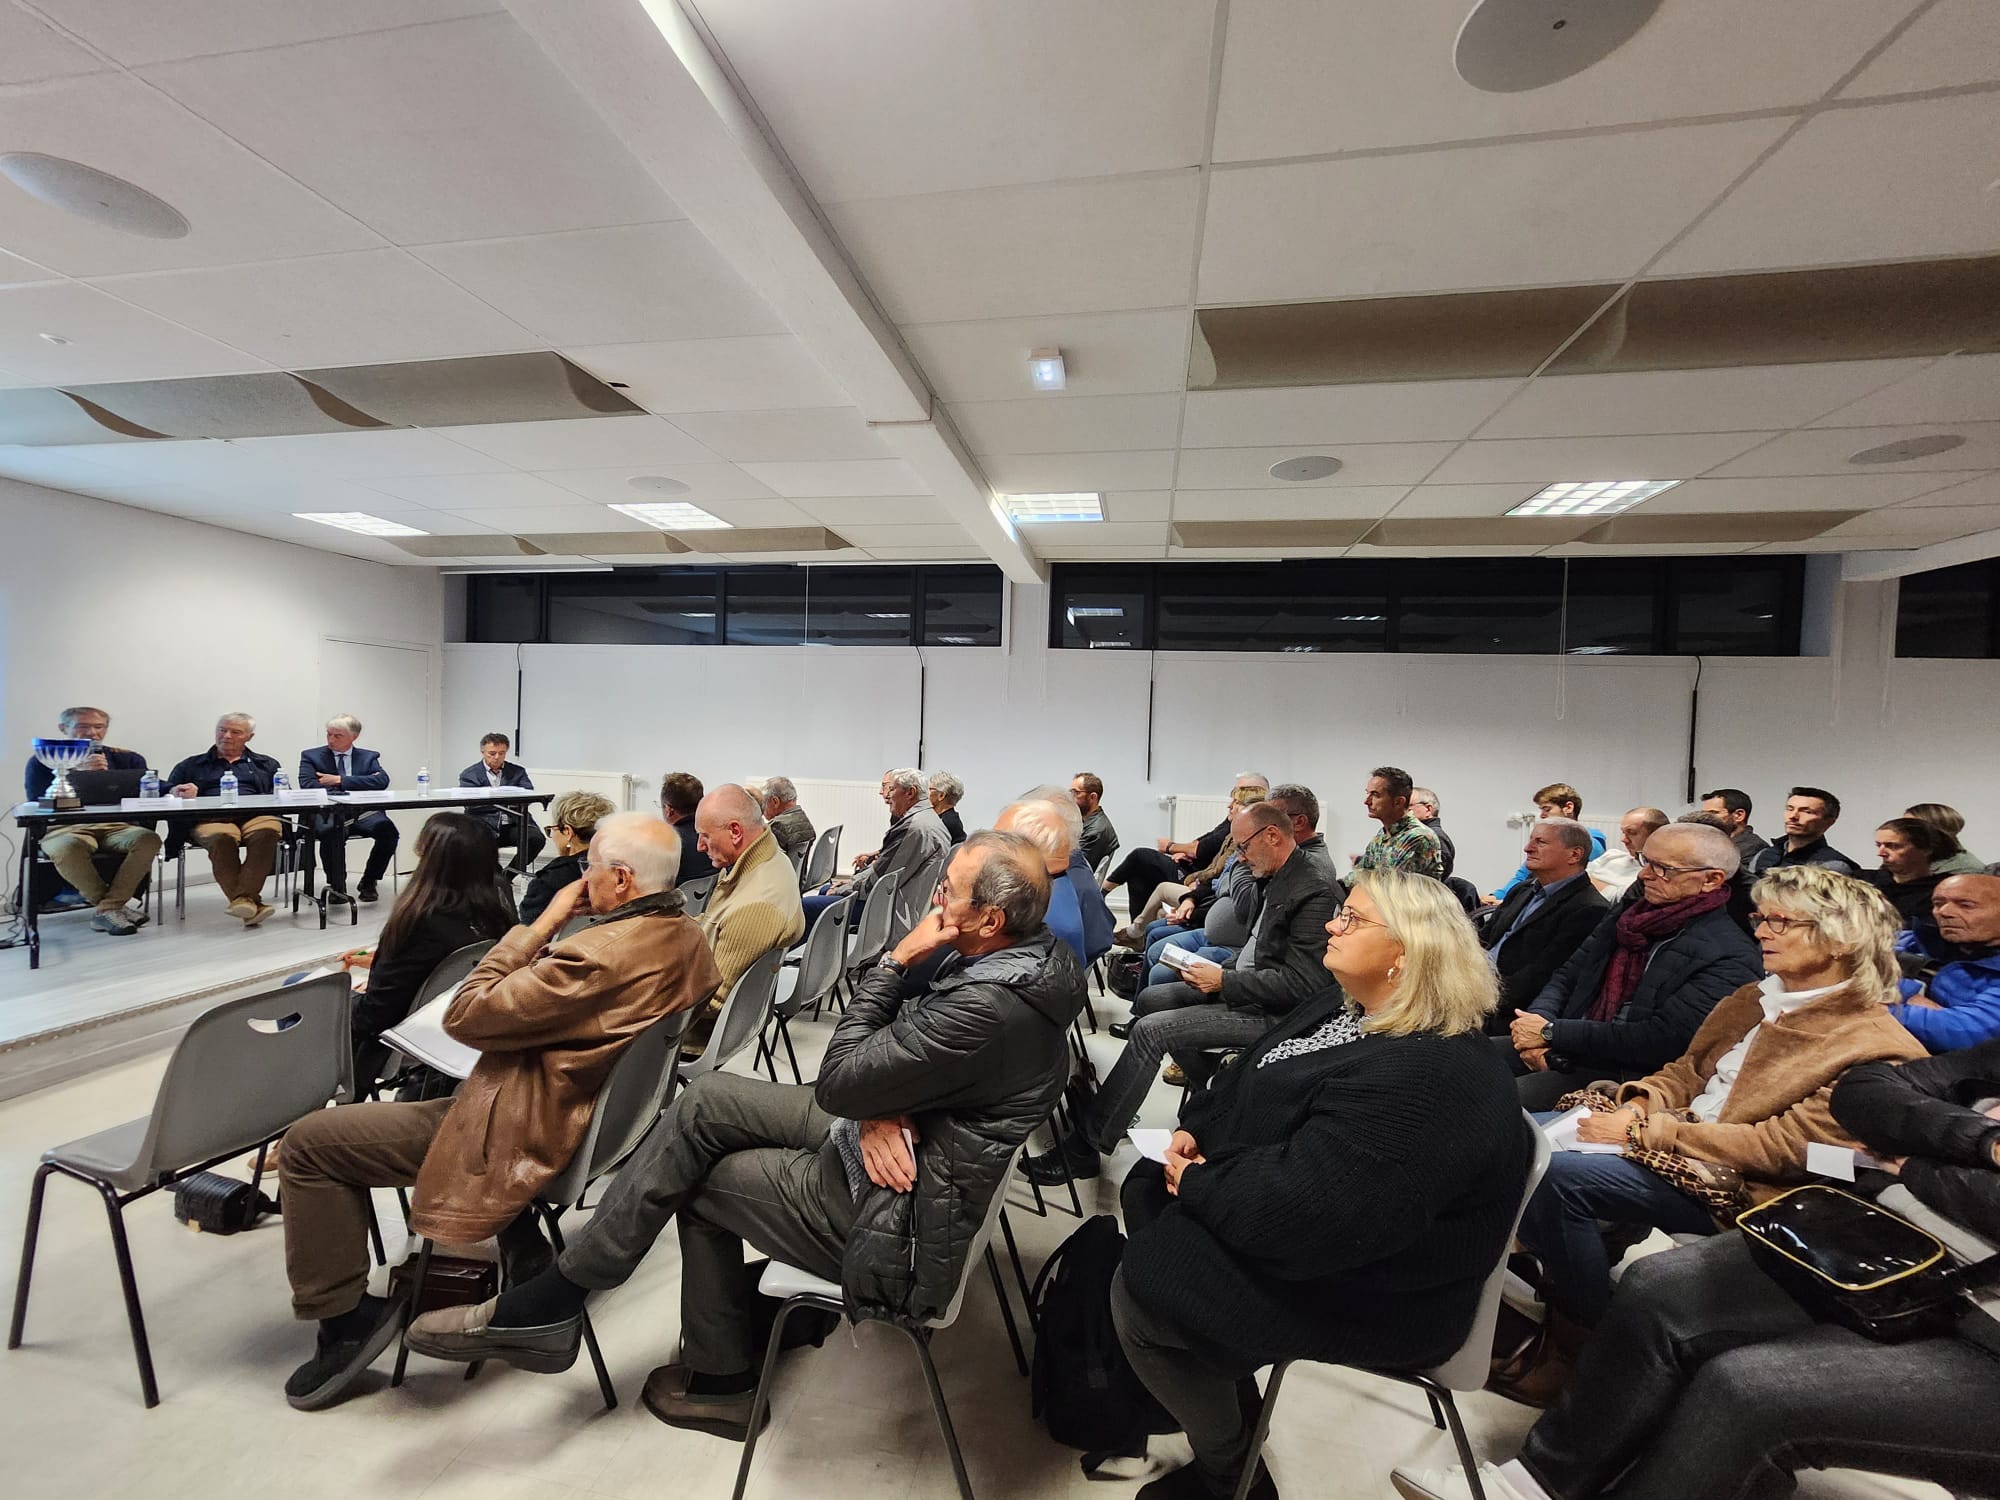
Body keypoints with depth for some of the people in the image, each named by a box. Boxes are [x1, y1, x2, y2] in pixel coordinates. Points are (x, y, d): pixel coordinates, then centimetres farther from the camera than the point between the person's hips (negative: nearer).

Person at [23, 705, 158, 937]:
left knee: (148, 839, -32)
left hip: (117, 826, 2)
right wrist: (78, 774, -15)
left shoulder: (127, 759, 15)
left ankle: (106, 910, -23)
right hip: (65, 828, -2)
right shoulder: (43, 762, 10)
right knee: (68, 848, -38)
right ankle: (115, 904, -17)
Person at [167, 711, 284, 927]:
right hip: (210, 819, 0)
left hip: (256, 816, 0)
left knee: (268, 830, -39)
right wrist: (179, 793, -6)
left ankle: (244, 898, -42)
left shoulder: (266, 765, 28)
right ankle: (247, 903, -43)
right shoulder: (192, 765, 29)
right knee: (221, 837, -38)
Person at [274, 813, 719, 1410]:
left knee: (308, 1143, 5)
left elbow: (464, 1016, -22)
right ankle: (519, 1241, 31)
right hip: (596, 1112, 9)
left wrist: (542, 925, -18)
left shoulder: (600, 955, -35)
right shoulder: (689, 938, -6)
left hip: (525, 1135, -9)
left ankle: (345, 1316, 16)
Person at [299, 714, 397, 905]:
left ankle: (368, 882, -8)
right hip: (327, 813, -1)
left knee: (387, 829, -30)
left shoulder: (368, 757, 17)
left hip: (361, 813, 2)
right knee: (332, 831, -37)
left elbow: (382, 781, -3)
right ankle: (336, 886, -15)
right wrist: (363, 783, -9)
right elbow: (308, 786, -3)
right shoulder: (311, 756, 14)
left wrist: (340, 781, -10)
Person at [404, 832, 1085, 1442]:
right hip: (896, 1131, 8)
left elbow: (837, 1082, -24)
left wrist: (896, 962, -20)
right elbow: (900, 1040, 4)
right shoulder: (1027, 950, -4)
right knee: (707, 1100, 3)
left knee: (696, 1178, 1)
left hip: (892, 1214, -8)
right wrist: (877, 1108, -15)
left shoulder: (989, 1010, -35)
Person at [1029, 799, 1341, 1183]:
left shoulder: (1314, 894, -22)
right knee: (1149, 999, 12)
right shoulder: (1278, 879, 8)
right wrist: (1223, 972, 3)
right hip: (1243, 987, 10)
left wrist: (1225, 981, -21)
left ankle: (1084, 1146, -11)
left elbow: (1301, 984, -25)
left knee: (1151, 1030, -18)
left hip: (1268, 1012, -10)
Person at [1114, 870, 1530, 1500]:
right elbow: (1248, 1077, 10)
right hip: (1300, 1213, 10)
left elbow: (1295, 1212, -35)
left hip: (1368, 1291, -9)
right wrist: (1192, 1128, -6)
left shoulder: (1427, 1078, -32)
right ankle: (1213, 1384, 25)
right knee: (1144, 1189, 10)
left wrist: (1195, 1183, -19)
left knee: (1141, 1290, -10)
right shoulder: (1347, 1006, 0)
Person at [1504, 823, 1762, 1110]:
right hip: (1565, 1052, 7)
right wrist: (1538, 1021, -8)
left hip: (1626, 1074, -7)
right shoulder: (1626, 914, 12)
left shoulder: (1730, 957, -11)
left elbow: (1659, 1042, -19)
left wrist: (1551, 1032, -17)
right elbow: (1566, 977, 14)